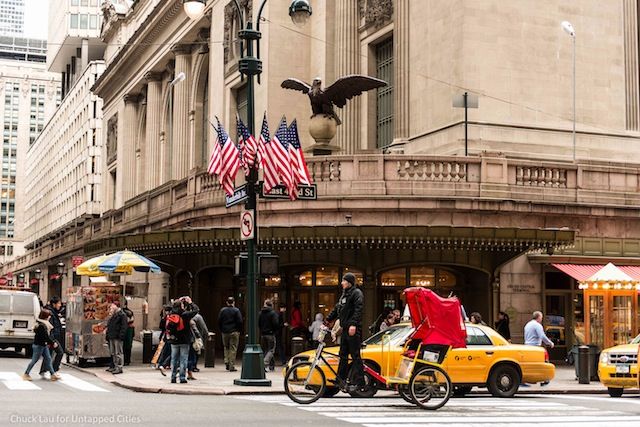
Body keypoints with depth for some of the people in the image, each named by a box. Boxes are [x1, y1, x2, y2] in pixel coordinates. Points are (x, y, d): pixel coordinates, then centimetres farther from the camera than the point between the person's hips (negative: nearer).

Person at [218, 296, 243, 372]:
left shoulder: (222, 310, 4)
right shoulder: (236, 310, -5)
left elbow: (219, 321, 4)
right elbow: (240, 322, -9)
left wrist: (221, 330, 12)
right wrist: (239, 330, 3)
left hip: (225, 332, 3)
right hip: (234, 332, -3)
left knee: (226, 347, 18)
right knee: (233, 349, 0)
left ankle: (226, 362, 3)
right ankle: (232, 366, -2)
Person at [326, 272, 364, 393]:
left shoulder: (356, 293, -7)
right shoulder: (344, 294, 22)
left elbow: (358, 309, -18)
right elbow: (337, 309, 27)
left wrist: (353, 324, -27)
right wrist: (327, 320, 20)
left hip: (354, 330, -9)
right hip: (345, 329, 9)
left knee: (355, 356, -9)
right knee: (343, 355, 11)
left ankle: (359, 382, -8)